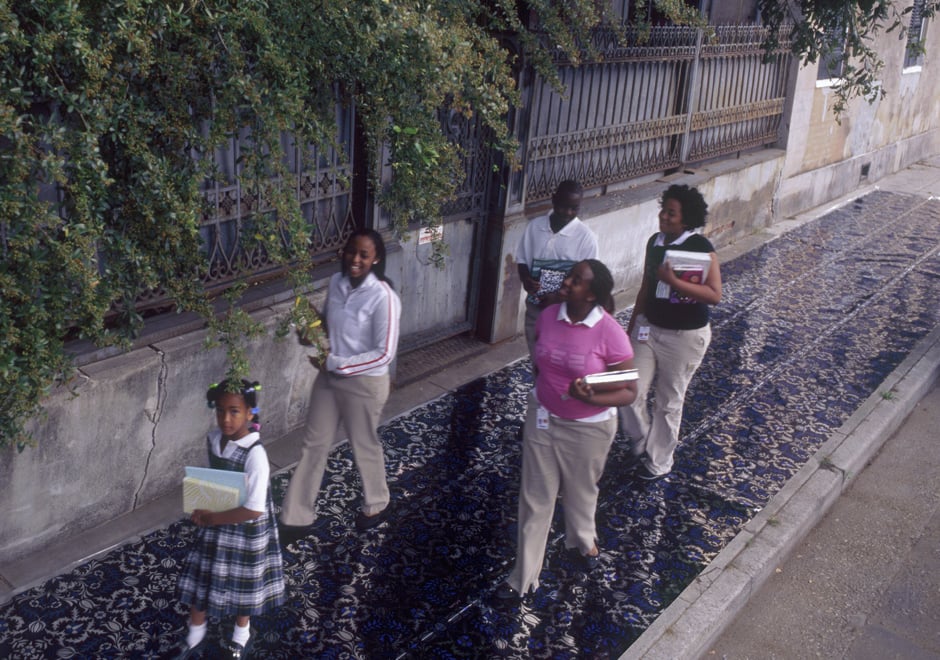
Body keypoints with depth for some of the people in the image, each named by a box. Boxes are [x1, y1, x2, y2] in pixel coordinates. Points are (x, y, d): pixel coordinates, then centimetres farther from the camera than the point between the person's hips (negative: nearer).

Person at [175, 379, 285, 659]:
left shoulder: (255, 455, -30)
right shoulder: (213, 440, -9)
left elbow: (253, 510, -30)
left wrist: (213, 518, -22)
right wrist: (202, 512, -6)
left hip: (246, 531, -5)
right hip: (215, 524, 5)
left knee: (242, 584, 18)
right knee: (200, 579, 18)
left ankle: (241, 636, 45)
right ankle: (194, 637, 43)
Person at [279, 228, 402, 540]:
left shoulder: (383, 297, -23)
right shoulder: (336, 282, -2)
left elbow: (384, 354, -23)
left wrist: (335, 363, -21)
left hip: (364, 383, -6)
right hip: (329, 376, 7)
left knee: (364, 445, 14)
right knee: (314, 444, 13)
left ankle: (377, 505, 41)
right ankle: (297, 518, 26)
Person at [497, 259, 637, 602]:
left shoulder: (610, 333, -24)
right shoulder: (548, 316, -10)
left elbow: (629, 391, -18)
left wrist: (592, 399, -34)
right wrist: (546, 391, 13)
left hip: (588, 429, -3)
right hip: (542, 419, 4)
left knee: (580, 493, 23)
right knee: (535, 498, 11)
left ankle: (582, 542, 55)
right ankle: (524, 577, 25)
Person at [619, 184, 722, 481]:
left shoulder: (701, 248, -17)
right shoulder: (655, 242, 1)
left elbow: (714, 295, -24)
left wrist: (674, 281, -33)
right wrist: (631, 326, 16)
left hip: (685, 336, -5)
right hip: (648, 327, 5)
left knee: (669, 401, 8)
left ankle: (658, 462, 28)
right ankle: (641, 443, 29)